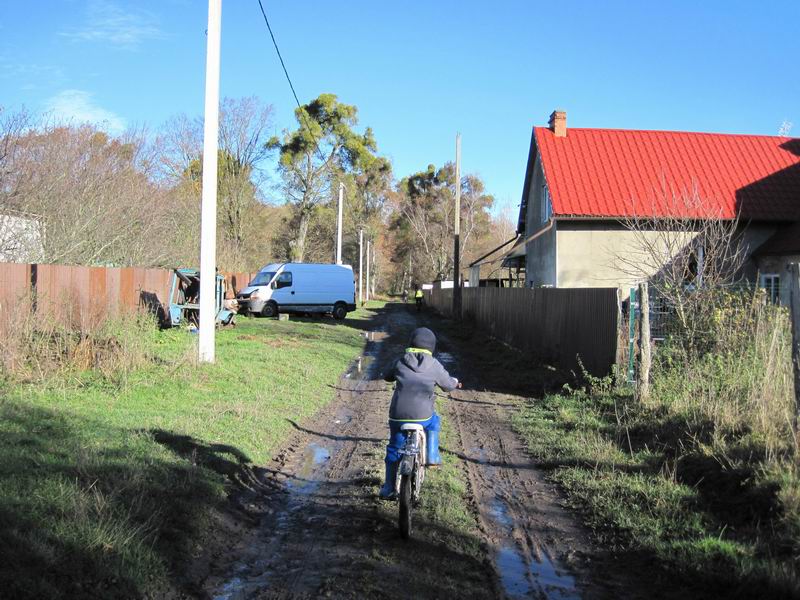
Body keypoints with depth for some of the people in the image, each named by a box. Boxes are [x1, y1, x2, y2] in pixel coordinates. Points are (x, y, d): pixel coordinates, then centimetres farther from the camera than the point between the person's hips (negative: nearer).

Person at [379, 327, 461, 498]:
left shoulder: (401, 362, 7)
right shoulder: (434, 365, 2)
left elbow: (387, 376, 24)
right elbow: (448, 385, 14)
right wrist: (455, 382, 37)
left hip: (398, 415, 1)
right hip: (422, 416, -1)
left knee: (394, 448, 17)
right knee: (433, 422, 33)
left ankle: (388, 488, 16)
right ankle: (432, 456, 24)